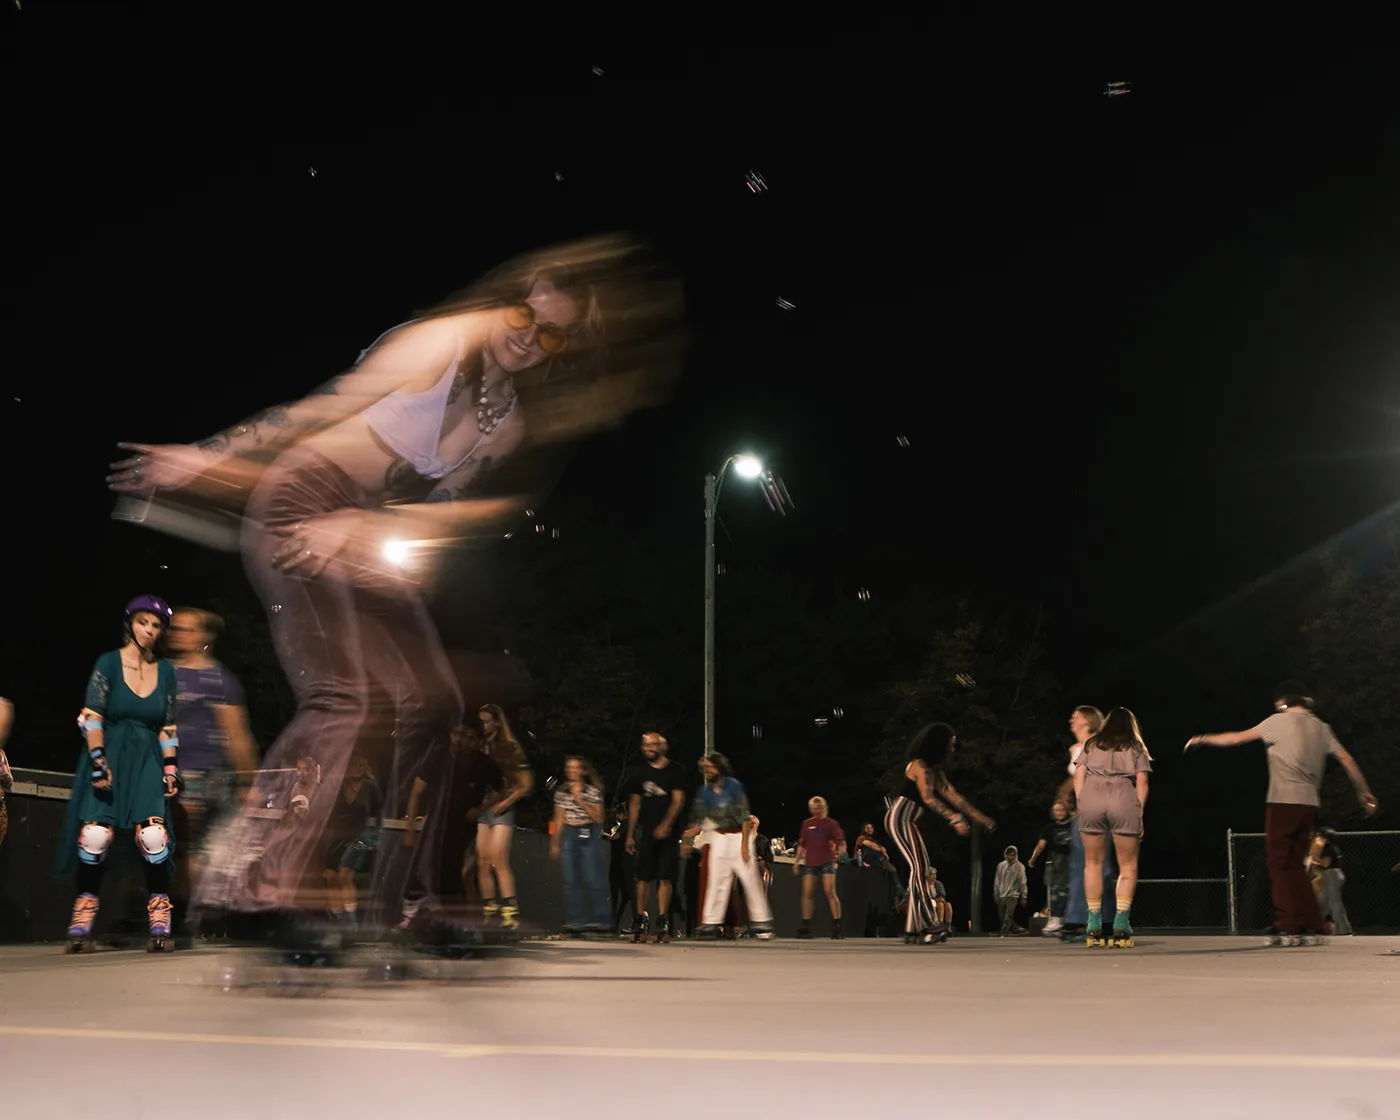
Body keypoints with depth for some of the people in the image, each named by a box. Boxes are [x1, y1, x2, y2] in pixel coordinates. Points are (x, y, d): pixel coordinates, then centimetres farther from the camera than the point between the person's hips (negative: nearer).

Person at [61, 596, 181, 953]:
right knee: (96, 833, -15)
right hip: (107, 755, -2)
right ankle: (82, 923, -4)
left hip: (147, 761, 2)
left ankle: (160, 924, -8)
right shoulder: (108, 663, -1)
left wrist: (171, 770, 6)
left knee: (154, 835, -15)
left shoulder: (166, 672, 9)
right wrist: (98, 762, -15)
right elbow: (92, 716, -6)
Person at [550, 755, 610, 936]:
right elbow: (559, 819, 12)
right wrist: (554, 842, 11)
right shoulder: (561, 792, 8)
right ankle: (574, 921, 6)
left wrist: (580, 800, -13)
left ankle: (599, 920, -2)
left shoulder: (593, 792, -3)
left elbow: (598, 817, -8)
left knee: (593, 879, -8)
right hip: (569, 835, 4)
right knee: (571, 880, 2)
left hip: (590, 835, -4)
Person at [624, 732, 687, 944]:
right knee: (643, 877, 0)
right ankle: (641, 921, 5)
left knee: (665, 877, -4)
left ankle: (663, 922, -1)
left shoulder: (675, 771, 0)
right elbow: (634, 805, 15)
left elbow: (678, 801, -7)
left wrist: (666, 825, -20)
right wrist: (630, 834, 10)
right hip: (647, 832, 3)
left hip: (668, 833, -3)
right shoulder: (641, 774, 12)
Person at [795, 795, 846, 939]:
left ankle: (837, 926, -10)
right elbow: (802, 844, 19)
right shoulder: (807, 824, 13)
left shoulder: (831, 824, 3)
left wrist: (839, 852, -20)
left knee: (830, 892, -11)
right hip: (810, 862, 4)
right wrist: (797, 861, 14)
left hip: (827, 861, -4)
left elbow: (841, 842, 0)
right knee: (807, 893, -2)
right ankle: (806, 926, 3)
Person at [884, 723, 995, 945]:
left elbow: (952, 794, 17)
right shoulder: (920, 765, -14)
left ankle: (913, 929, 7)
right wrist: (955, 819, -33)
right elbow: (928, 797, -26)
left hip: (907, 821, 10)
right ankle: (930, 925, -20)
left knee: (920, 868, 7)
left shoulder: (934, 769, 16)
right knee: (919, 867, -15)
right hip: (899, 818, -10)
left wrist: (979, 817, 14)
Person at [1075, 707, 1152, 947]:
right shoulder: (1136, 749, 20)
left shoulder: (1091, 746, 23)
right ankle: (1121, 923, -5)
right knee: (1128, 865, 7)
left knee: (1093, 863, 10)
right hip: (1124, 801, -1)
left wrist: (1080, 804, 10)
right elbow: (1142, 781, 8)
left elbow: (1078, 775, 11)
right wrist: (1139, 811, 8)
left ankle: (1094, 925, 8)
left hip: (1091, 800, 1)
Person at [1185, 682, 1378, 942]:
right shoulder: (1321, 727, 15)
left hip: (1283, 803, -6)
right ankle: (1312, 925, 8)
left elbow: (1238, 737, 1)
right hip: (1310, 804, 6)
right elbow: (1346, 759, 14)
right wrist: (1364, 793, 23)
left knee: (1279, 862, -3)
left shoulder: (1281, 720, -1)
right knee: (1294, 866, 12)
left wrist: (1204, 739, 12)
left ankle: (1288, 926, -8)